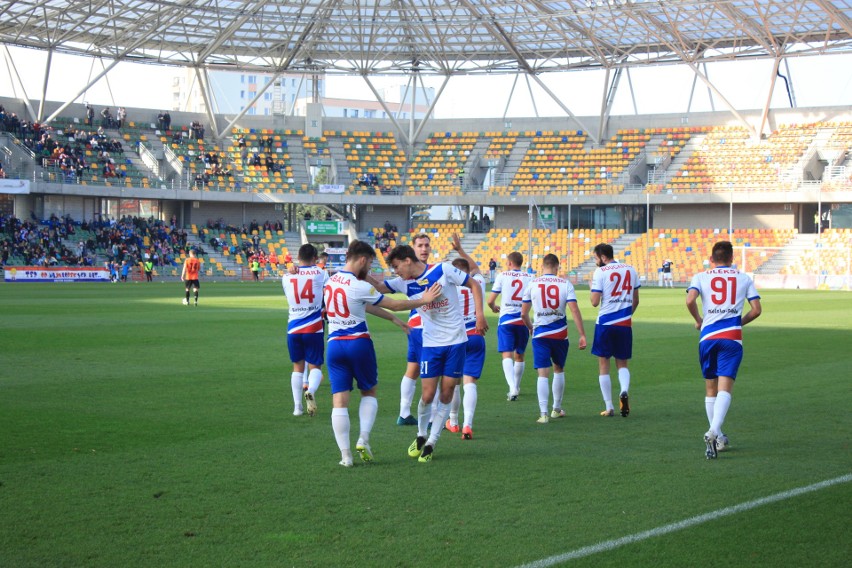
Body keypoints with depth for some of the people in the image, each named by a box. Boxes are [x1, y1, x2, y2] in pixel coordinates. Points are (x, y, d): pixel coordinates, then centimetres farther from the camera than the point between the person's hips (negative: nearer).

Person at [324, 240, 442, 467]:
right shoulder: (359, 286, -13)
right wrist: (424, 300, 7)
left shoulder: (330, 282, 9)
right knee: (369, 392, 17)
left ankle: (345, 454, -1)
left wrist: (393, 318, 23)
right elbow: (395, 304, -5)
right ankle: (363, 440, 3)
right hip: (359, 344, -5)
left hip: (335, 344, 5)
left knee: (339, 401, 1)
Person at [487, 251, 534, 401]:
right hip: (523, 321, 3)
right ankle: (516, 387, 30)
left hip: (506, 321, -3)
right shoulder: (530, 278, 5)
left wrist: (494, 308, 19)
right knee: (519, 356, 17)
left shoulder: (502, 276, 0)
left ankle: (512, 388, -27)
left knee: (507, 355, -7)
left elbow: (490, 300, -2)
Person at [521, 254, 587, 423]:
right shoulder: (565, 284, -3)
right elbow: (574, 310, -11)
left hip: (540, 334, -1)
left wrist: (530, 327, 23)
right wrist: (582, 335, -8)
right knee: (559, 369, 20)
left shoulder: (533, 284, -1)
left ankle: (543, 413, -10)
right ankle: (557, 409, 29)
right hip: (560, 334, 1)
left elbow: (523, 313, 3)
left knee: (543, 374, 0)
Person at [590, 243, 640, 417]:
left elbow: (595, 302, -11)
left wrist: (591, 285, 6)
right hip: (625, 324, 4)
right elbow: (635, 300, 13)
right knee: (622, 363, 15)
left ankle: (609, 407, 5)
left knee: (603, 364, 7)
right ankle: (624, 391, -15)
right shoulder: (630, 270, 8)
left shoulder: (600, 272, -8)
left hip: (605, 322, -4)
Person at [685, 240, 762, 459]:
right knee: (725, 388, -9)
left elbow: (690, 300, -9)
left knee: (710, 388, 14)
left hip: (708, 336, 1)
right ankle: (714, 431, -30)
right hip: (732, 337, -1)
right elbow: (756, 310, 6)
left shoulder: (700, 277, 8)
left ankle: (718, 437, 19)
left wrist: (699, 321, 7)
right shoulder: (744, 279, 11)